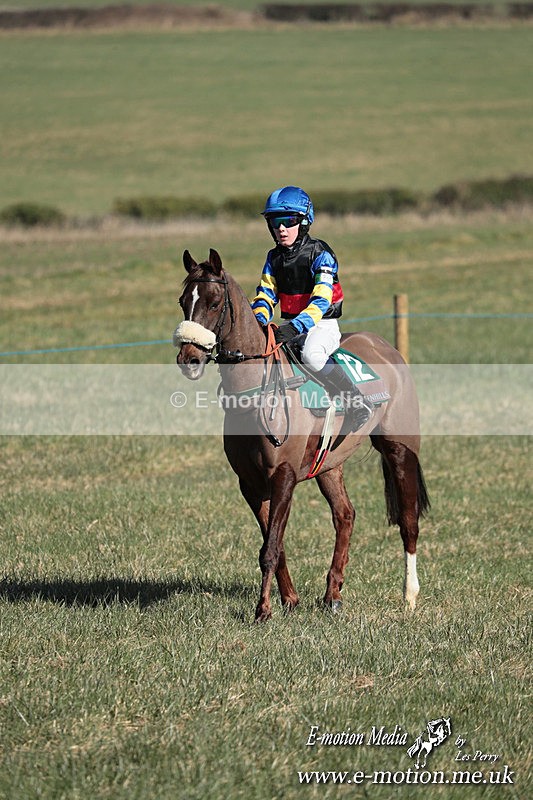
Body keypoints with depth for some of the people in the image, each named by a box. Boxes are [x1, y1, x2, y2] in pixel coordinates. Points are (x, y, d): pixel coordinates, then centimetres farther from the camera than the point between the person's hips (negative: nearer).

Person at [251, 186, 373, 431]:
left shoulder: (320, 255, -12)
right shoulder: (274, 258, 8)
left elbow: (321, 300, -22)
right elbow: (266, 294, 7)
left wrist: (296, 327, -36)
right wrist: (258, 320, -15)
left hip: (322, 324, -7)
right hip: (289, 324, 7)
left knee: (311, 355, -38)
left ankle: (357, 404, -26)